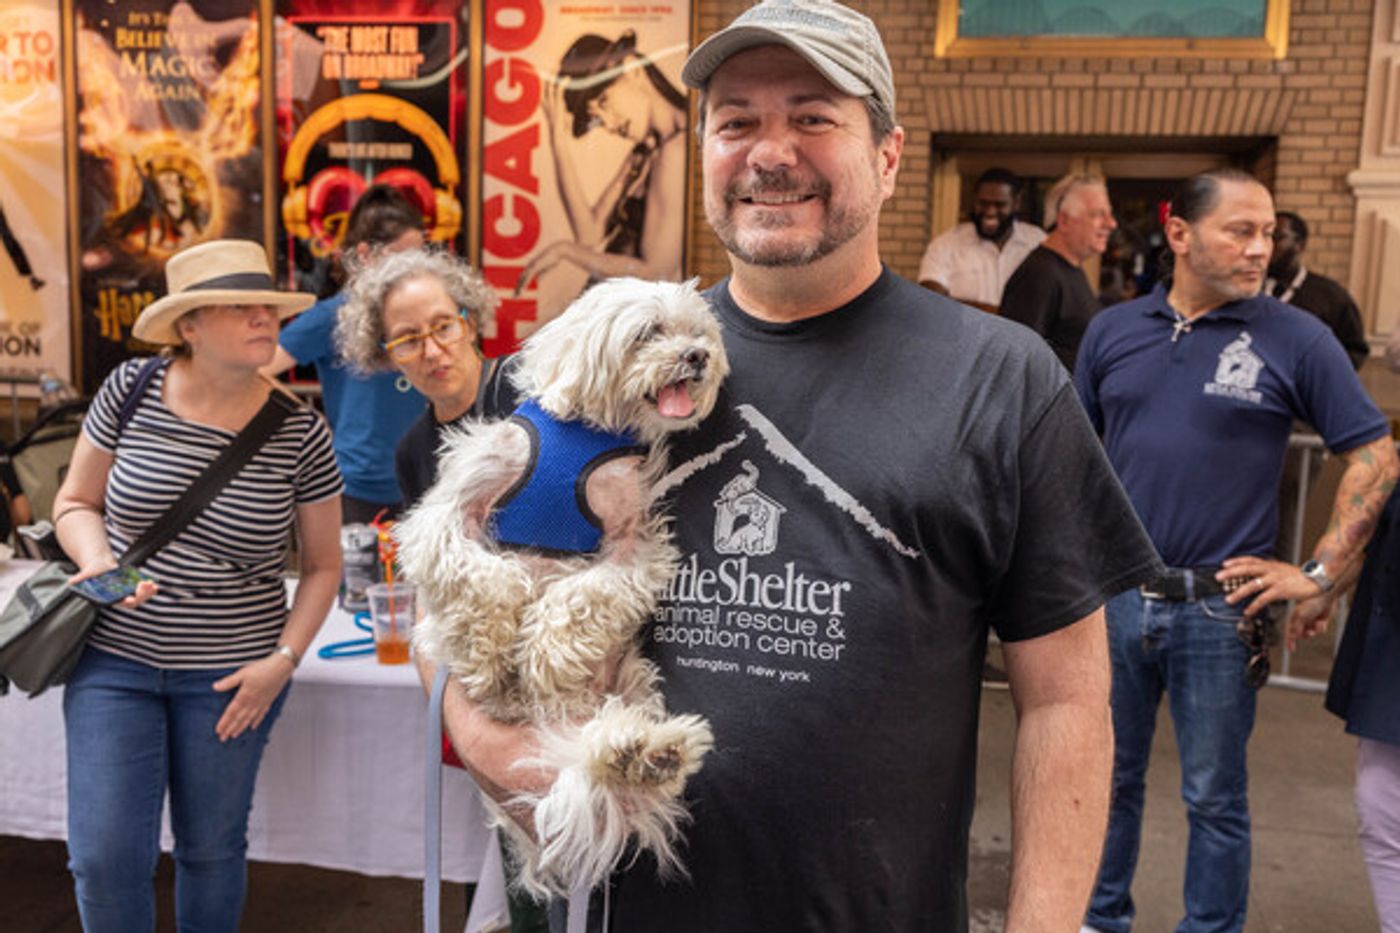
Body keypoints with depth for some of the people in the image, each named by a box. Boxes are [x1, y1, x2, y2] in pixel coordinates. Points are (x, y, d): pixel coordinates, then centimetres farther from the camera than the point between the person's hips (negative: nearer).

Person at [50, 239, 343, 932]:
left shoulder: (300, 433, -9)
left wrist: (283, 659, -9)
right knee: (103, 858, 0)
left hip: (230, 671, 0)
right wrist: (97, 563, -14)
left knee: (211, 848, 12)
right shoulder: (131, 392, -6)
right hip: (113, 656, 1)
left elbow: (322, 566, 1)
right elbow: (75, 502, 6)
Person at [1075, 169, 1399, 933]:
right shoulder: (1112, 331, 3)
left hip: (1219, 607, -3)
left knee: (1214, 799, 12)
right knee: (1109, 779, 17)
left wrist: (1320, 574, -8)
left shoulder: (1296, 340, -5)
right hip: (1113, 597, 3)